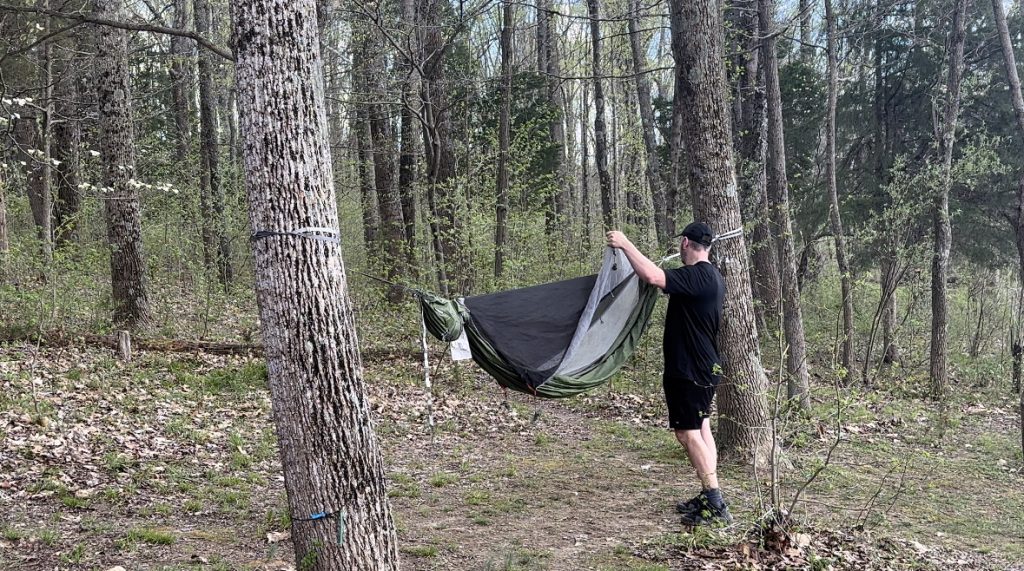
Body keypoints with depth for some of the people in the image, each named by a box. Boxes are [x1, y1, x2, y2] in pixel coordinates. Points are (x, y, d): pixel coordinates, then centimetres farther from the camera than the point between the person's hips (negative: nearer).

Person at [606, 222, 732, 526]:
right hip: (704, 367, 10)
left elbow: (653, 277, -34)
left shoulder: (696, 276, -21)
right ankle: (709, 497, 22)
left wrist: (625, 244, -23)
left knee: (688, 432, -7)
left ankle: (716, 506, -6)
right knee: (701, 429, 15)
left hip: (689, 370, -10)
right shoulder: (712, 277, 11)